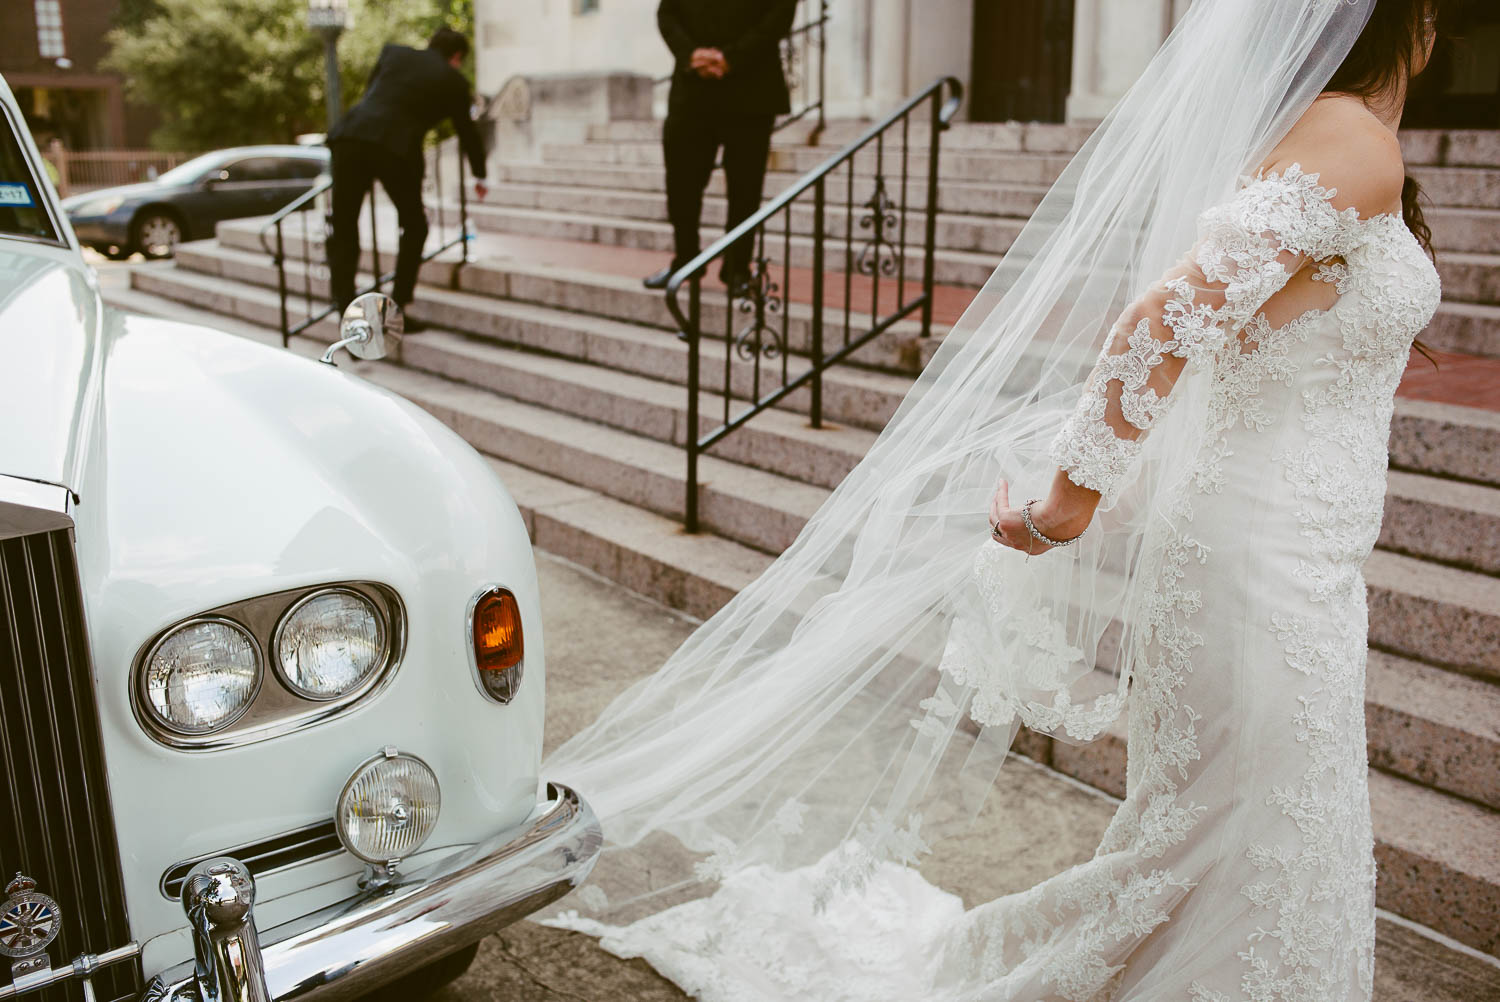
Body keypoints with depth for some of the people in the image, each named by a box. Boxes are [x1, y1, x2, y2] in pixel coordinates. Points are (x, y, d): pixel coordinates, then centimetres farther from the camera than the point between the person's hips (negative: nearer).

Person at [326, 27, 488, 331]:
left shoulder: (394, 53, 23)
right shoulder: (453, 81, 17)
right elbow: (467, 132, 27)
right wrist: (479, 176, 43)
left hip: (350, 136, 3)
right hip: (396, 149, -3)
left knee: (344, 229, 10)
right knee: (414, 227, 18)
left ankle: (347, 312, 4)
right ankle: (395, 310, 14)